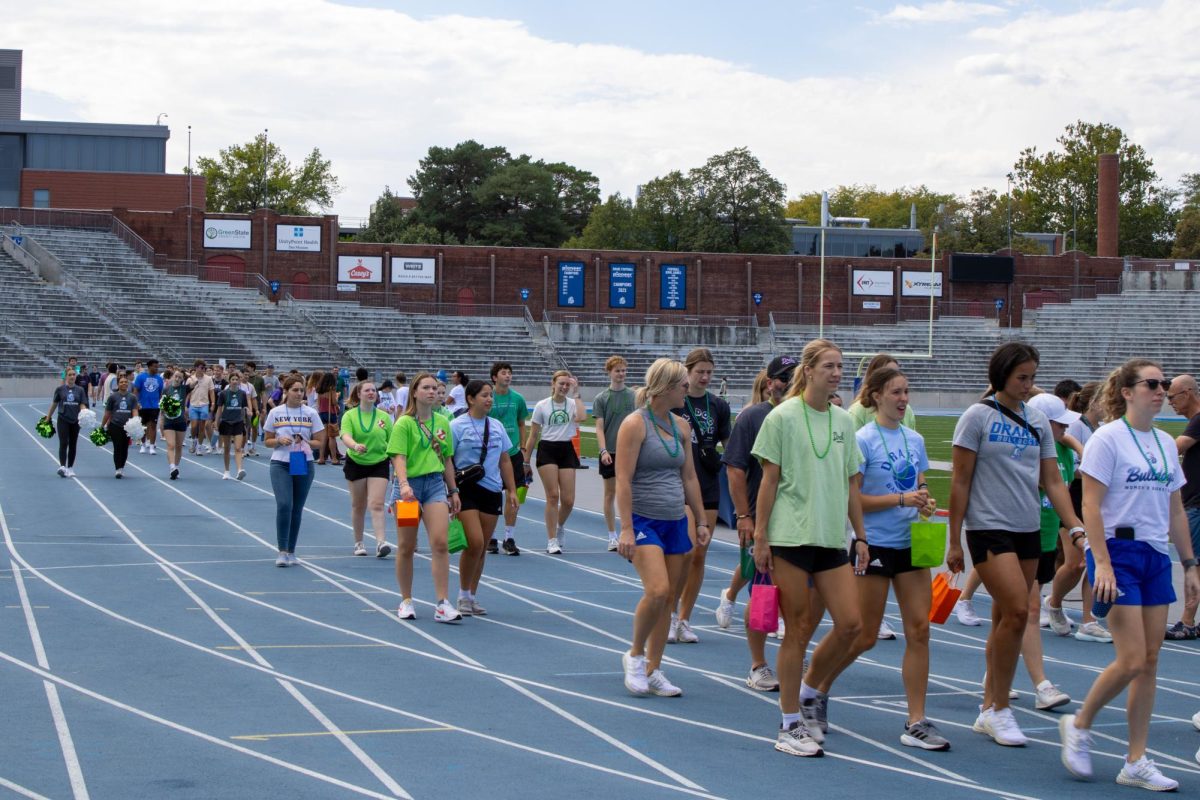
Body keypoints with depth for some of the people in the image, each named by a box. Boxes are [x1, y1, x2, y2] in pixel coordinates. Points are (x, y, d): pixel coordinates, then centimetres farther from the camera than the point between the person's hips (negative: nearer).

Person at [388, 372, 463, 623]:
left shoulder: (443, 423, 10)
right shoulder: (404, 423, -5)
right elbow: (399, 457, -15)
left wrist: (453, 492, 17)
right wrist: (404, 485, -30)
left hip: (436, 483, 3)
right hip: (409, 485, -3)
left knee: (440, 543, -11)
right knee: (406, 546, 7)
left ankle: (442, 604, -10)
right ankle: (406, 601, 21)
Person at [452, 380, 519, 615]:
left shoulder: (496, 426, 12)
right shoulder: (457, 426, -5)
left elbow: (505, 460, 18)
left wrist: (512, 490, 15)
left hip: (492, 491, 5)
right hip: (466, 490, -5)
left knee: (483, 547, 7)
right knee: (475, 543, -15)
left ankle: (472, 596, 18)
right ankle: (463, 596, 1)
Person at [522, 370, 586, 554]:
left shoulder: (572, 403, 3)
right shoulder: (542, 406, 2)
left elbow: (581, 417, -22)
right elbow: (533, 435, 7)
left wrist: (576, 395, -13)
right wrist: (526, 461, 5)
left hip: (566, 450, 2)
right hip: (547, 450, -2)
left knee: (568, 499, -2)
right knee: (553, 495, -10)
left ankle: (560, 527, 31)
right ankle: (552, 541, -2)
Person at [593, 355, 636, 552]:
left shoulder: (634, 396, 6)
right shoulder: (601, 399, 1)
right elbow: (599, 427, -4)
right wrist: (604, 450, -16)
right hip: (610, 454, -1)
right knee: (610, 494, 5)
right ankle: (612, 536, 12)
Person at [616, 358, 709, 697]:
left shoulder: (681, 425, 11)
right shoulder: (635, 424, -9)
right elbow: (623, 480, -13)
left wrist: (701, 521, 16)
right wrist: (626, 529, -18)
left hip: (676, 522, 7)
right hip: (644, 519, -7)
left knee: (669, 598, 6)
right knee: (657, 591, -20)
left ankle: (653, 670, 14)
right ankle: (635, 654, 1)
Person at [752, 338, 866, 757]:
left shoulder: (843, 421, 11)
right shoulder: (783, 417, -4)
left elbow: (850, 485, 15)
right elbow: (769, 479, -4)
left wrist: (860, 537, 13)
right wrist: (760, 537, -7)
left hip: (833, 537, 5)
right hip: (791, 535, -5)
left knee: (851, 624, -2)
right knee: (797, 629, -2)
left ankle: (811, 690, 22)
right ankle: (790, 725, 8)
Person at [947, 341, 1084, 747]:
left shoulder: (1037, 421, 10)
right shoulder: (978, 417, -5)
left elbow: (1052, 480, 11)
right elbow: (960, 481, -5)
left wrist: (1075, 527, -1)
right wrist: (954, 541, -6)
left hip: (1028, 530, 6)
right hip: (988, 528, -6)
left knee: (1006, 619, 8)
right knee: (1017, 611, -16)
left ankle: (989, 710, 18)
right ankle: (1000, 709, -5)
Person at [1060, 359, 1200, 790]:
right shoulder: (1107, 439, -8)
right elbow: (1091, 506, -13)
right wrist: (1102, 562, -20)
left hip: (1156, 557, 7)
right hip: (1118, 552, -7)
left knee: (1150, 661, 4)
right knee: (1132, 661, -12)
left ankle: (1136, 763, 10)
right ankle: (1079, 725, 12)